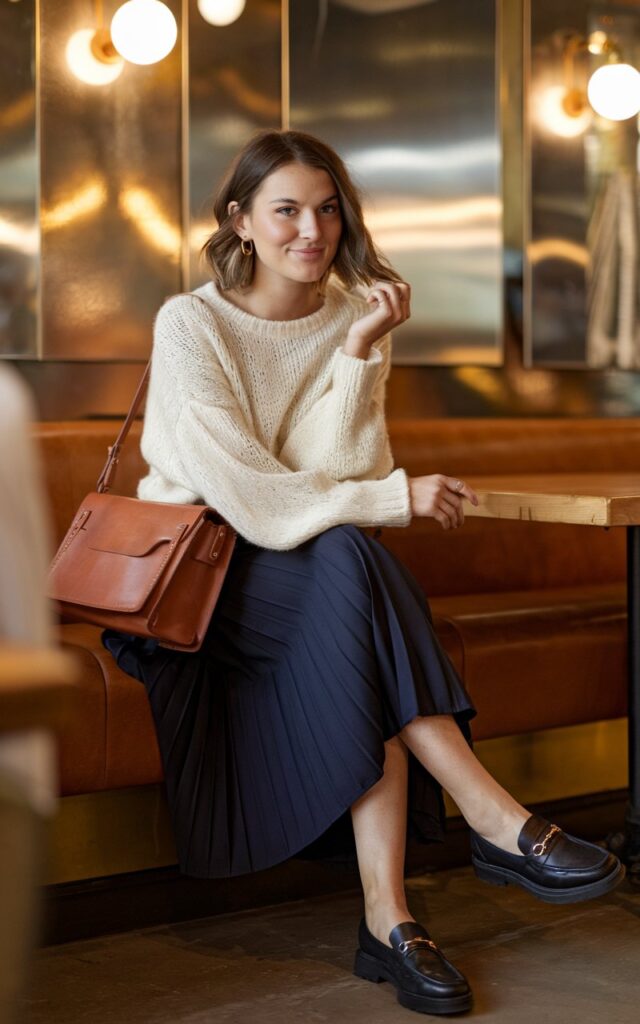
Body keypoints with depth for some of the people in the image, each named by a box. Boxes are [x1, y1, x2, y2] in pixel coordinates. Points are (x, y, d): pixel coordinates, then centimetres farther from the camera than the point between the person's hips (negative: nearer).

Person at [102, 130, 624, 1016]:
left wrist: (359, 354, -19)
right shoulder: (192, 326, -9)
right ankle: (495, 822, -32)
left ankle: (387, 916, -34)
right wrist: (395, 498, -17)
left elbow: (343, 474, -10)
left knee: (356, 666, -31)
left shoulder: (356, 319, 4)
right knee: (347, 563, -33)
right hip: (191, 571, -4)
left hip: (317, 580, 4)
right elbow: (249, 500, -16)